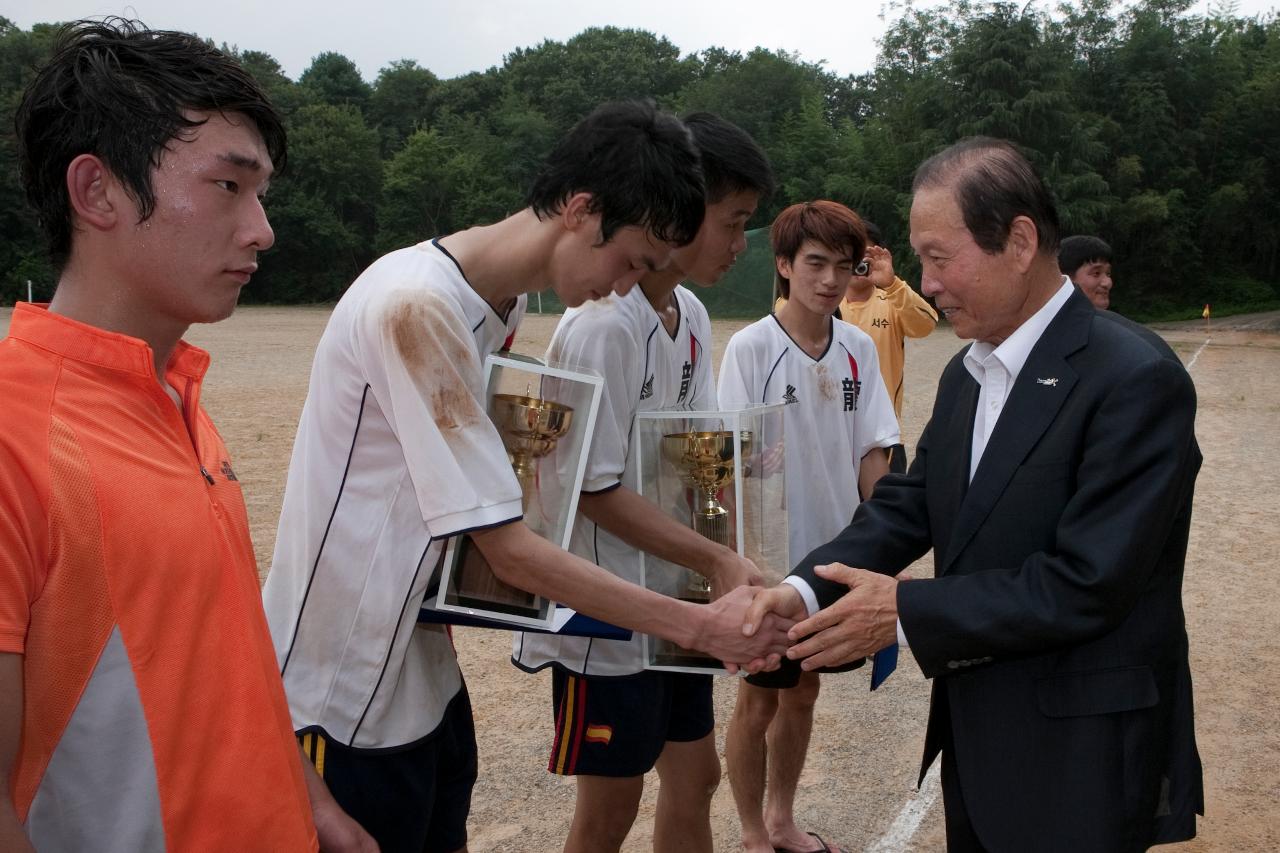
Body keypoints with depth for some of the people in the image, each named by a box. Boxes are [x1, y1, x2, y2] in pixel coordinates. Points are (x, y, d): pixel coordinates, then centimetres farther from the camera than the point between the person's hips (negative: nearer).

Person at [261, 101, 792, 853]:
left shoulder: (505, 302, 3)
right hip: (345, 696, -8)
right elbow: (510, 550, -24)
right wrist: (697, 626, -20)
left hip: (423, 669, 8)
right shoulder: (417, 306, -25)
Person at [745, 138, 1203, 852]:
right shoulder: (968, 374, 7)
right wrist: (806, 590, -14)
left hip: (1084, 756, -7)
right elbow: (907, 504, 3)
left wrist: (905, 611, -20)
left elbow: (1086, 582, -24)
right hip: (976, 736, 7)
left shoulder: (1137, 378, -20)